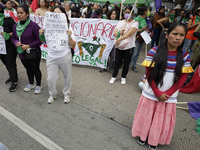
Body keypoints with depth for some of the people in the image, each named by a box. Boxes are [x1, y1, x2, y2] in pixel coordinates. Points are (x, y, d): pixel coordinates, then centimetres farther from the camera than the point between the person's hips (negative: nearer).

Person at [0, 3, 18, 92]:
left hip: (10, 47, -6)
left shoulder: (8, 19, -10)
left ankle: (14, 82, 9)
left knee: (11, 64, -2)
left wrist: (7, 35, -28)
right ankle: (12, 77, 37)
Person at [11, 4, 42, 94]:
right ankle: (31, 84, 44)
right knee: (28, 69, 22)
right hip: (22, 53, 6)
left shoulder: (33, 25, -18)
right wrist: (16, 42, -10)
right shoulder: (16, 26, 2)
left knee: (35, 69, 11)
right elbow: (13, 37, 12)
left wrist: (28, 46, -20)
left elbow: (40, 40, -18)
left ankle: (38, 85, 32)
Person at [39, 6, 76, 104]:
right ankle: (52, 94, 35)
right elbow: (43, 42, 10)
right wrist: (41, 35, -11)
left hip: (65, 57, -1)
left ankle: (66, 94, 38)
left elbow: (73, 46, -6)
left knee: (67, 77, 13)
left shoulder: (68, 27, -3)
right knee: (51, 78, 7)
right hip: (52, 57, 1)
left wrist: (70, 37, -23)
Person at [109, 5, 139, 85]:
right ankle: (114, 76, 27)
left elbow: (129, 33, -22)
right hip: (119, 46, 3)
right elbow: (114, 33, 2)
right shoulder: (120, 22, 10)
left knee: (126, 63, 10)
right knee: (117, 62, 9)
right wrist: (119, 32, -20)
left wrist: (119, 39, -32)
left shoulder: (135, 23, -5)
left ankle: (123, 77, 30)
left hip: (128, 46, -3)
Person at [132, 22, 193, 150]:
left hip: (169, 96, 2)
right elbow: (149, 74, -11)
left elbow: (182, 78, -3)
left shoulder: (185, 56, -4)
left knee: (162, 121, 17)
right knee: (146, 117, 14)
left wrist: (167, 94, -12)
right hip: (151, 94, -2)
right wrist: (158, 93, -14)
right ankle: (143, 135, 41)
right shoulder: (154, 52, -12)